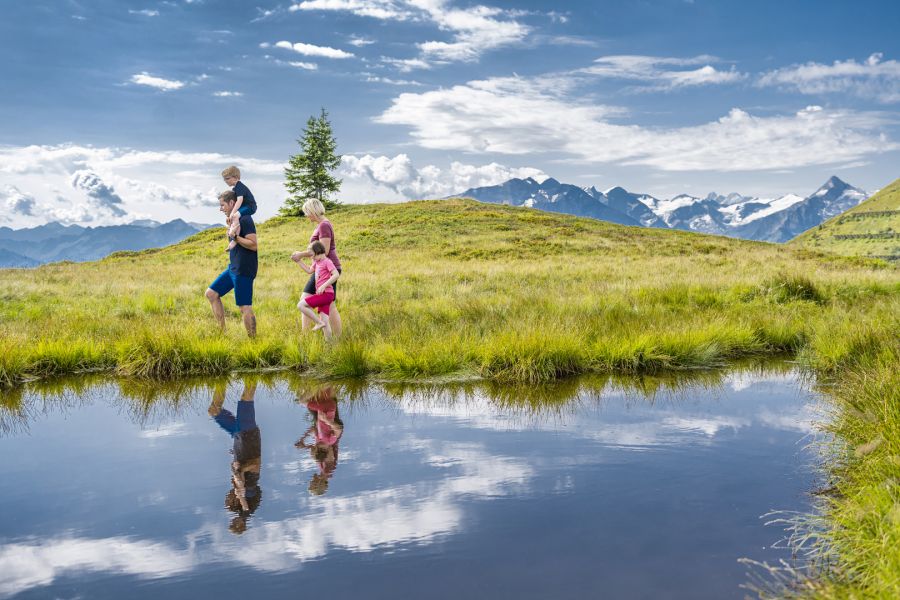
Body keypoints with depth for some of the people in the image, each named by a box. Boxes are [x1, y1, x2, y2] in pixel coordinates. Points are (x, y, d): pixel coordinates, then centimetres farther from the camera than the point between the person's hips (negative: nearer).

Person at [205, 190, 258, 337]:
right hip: (233, 268, 11)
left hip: (243, 270, -11)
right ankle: (222, 331, 16)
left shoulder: (245, 219, -15)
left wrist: (235, 237, -21)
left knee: (245, 307, -8)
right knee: (211, 294, 13)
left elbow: (254, 245, -21)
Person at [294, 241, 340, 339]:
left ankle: (319, 323, -7)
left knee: (300, 305, -13)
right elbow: (309, 270, 31)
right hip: (322, 295, 8)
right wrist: (299, 261, 24)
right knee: (324, 321, 4)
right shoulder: (317, 262, 16)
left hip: (326, 293, -8)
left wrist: (323, 286, -25)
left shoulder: (327, 261, -9)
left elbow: (336, 275, -21)